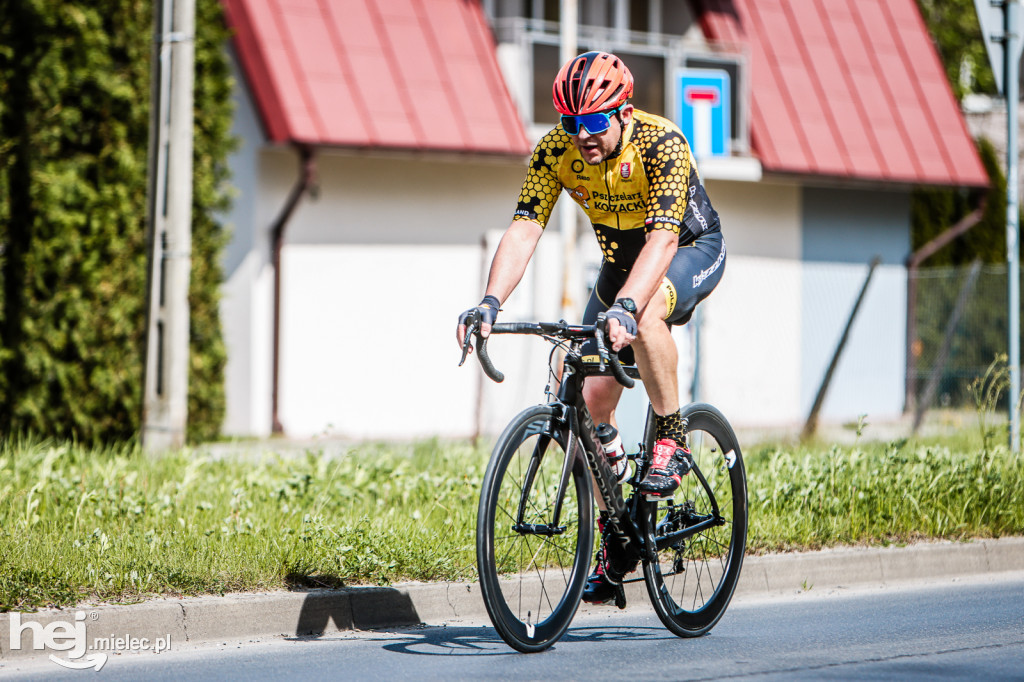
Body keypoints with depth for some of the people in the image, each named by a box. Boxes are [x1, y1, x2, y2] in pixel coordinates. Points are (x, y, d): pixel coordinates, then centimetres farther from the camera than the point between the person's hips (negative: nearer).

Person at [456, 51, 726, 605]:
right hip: (622, 261, 5)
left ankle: (671, 439, -18)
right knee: (592, 400, -5)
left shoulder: (661, 144, -33)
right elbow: (524, 230, -27)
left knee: (646, 313, -39)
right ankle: (615, 534, 10)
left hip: (693, 250, -5)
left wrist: (626, 307, -60)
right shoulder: (555, 152, -20)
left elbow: (661, 238, -44)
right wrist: (490, 302, -44)